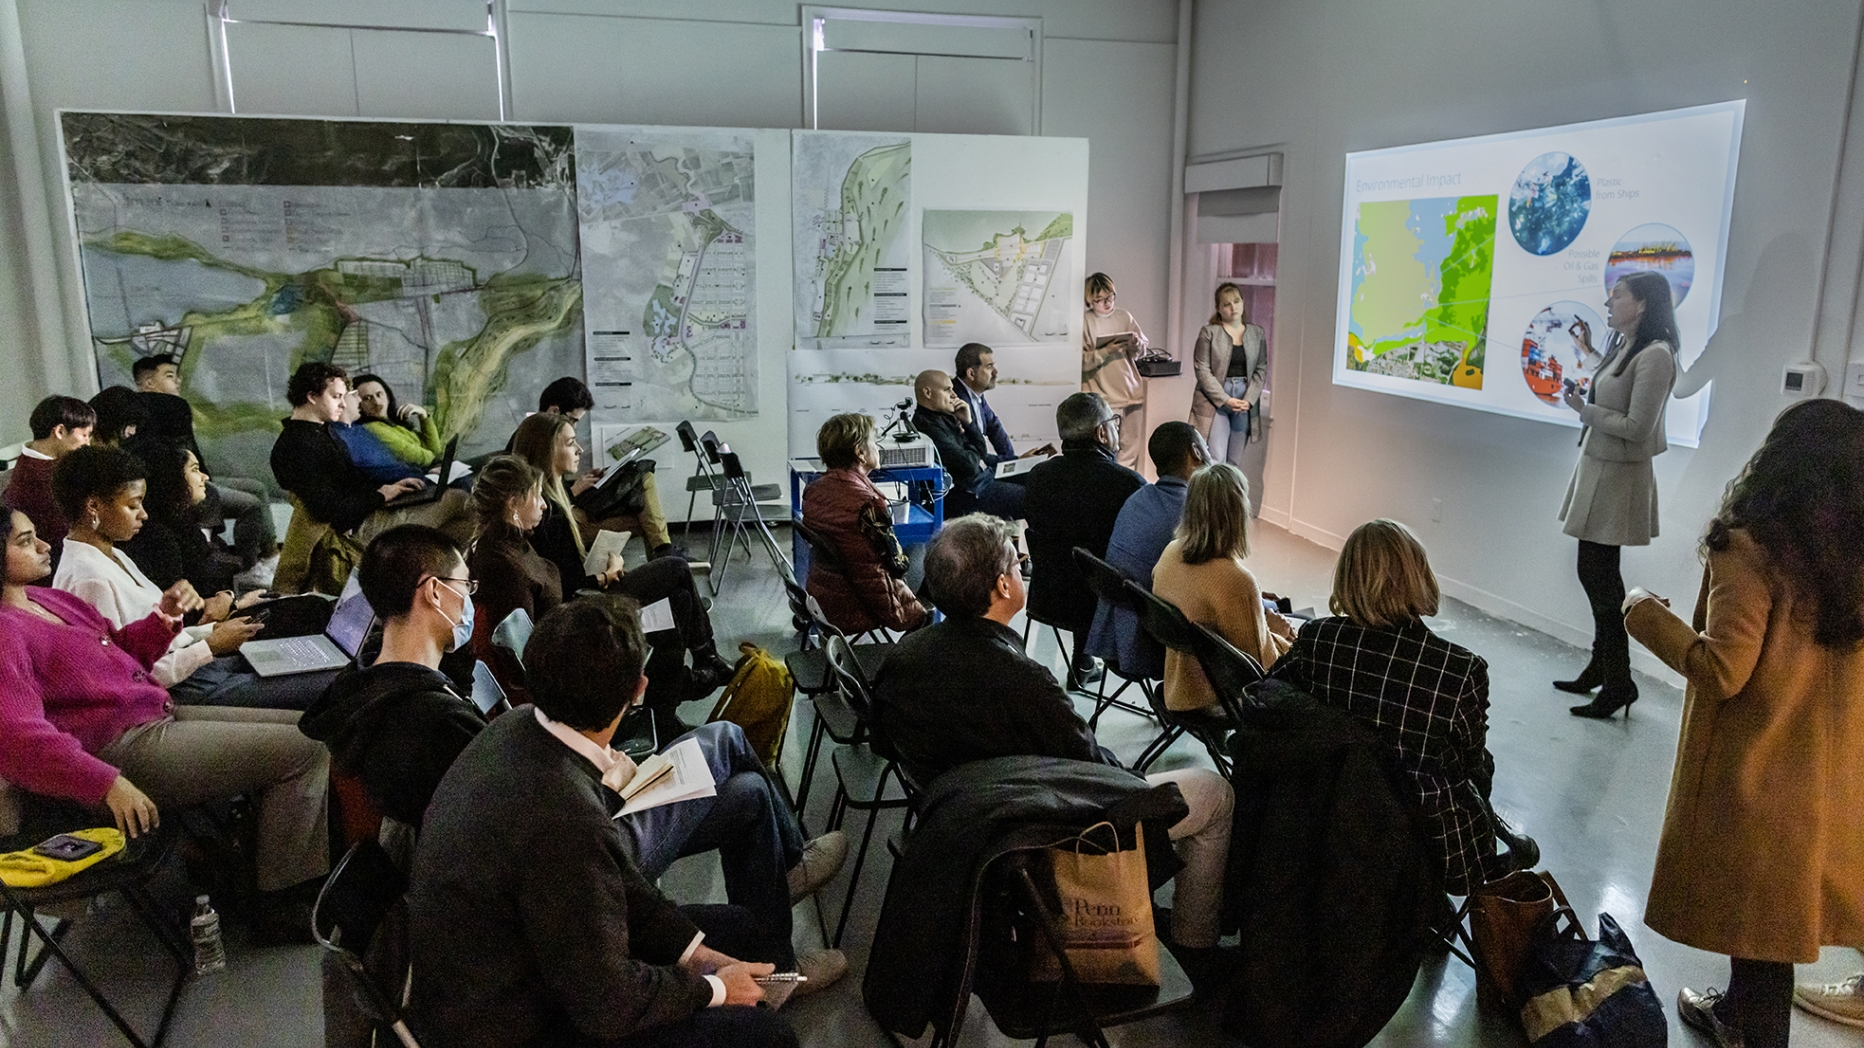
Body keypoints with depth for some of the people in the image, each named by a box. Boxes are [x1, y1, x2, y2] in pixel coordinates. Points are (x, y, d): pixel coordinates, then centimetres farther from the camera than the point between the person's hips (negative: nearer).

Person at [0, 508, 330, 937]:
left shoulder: (42, 598, 15)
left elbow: (118, 650, 27)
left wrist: (165, 617, 7)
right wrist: (108, 783, -33)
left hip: (159, 716, 11)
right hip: (123, 749, -11)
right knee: (303, 750, -16)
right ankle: (281, 905, -5)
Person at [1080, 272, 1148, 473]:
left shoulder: (1124, 317, 10)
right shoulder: (1085, 322, -2)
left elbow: (1142, 350, 15)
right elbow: (1081, 361, -10)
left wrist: (1136, 344, -7)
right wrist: (1106, 351, -21)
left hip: (1131, 394, 5)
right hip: (1104, 397, -5)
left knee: (1131, 449, 8)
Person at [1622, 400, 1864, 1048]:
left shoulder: (1752, 548, -21)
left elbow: (1722, 670, -23)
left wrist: (1646, 615, -10)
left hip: (1756, 770, -6)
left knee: (1755, 904, 10)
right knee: (1781, 896, 20)